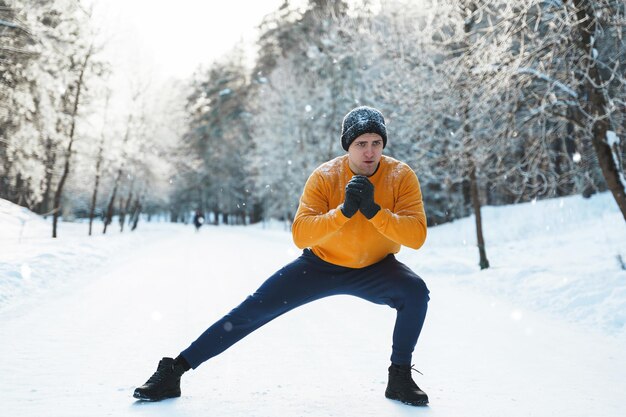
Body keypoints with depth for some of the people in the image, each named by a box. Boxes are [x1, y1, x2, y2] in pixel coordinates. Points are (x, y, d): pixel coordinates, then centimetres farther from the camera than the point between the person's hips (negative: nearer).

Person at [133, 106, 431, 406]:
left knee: (415, 291, -29)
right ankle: (175, 369, 4)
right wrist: (343, 211, -40)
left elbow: (416, 236, -26)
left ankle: (400, 377, -9)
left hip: (375, 269, 1)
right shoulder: (325, 176, -19)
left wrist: (373, 210, -38)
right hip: (320, 265, 0)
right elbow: (300, 235, -27)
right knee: (252, 310, -7)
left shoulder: (401, 176, -17)